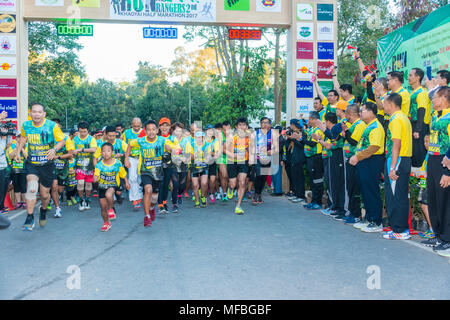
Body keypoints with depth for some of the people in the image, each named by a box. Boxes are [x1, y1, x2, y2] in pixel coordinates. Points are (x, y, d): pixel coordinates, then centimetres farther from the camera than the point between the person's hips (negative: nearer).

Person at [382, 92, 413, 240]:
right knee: (401, 196, 13)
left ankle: (399, 231, 1)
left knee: (395, 197, -4)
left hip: (397, 160, -10)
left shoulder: (395, 119, -12)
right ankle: (404, 228, 20)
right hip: (405, 160, 10)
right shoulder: (404, 118, 18)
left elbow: (396, 145, -19)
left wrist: (392, 168, -21)